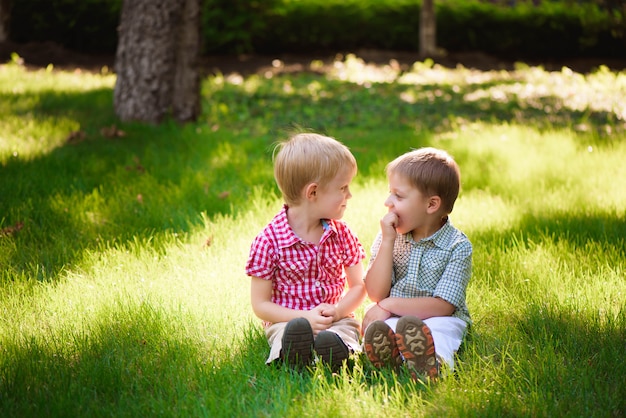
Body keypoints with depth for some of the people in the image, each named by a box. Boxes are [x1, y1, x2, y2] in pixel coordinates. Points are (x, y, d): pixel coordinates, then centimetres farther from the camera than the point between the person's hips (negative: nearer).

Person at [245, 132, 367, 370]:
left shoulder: (341, 234, 8)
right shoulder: (269, 241, -7)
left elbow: (358, 286, 13)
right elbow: (260, 305, -4)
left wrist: (338, 311, -9)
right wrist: (305, 318, -18)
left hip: (335, 319, 2)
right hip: (287, 321, -2)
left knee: (347, 331, -35)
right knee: (294, 331, -39)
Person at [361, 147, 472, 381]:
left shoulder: (458, 246, -5)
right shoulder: (388, 237, 7)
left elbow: (443, 306, -13)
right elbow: (376, 294, -4)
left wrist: (390, 304, -17)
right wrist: (387, 241, -10)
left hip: (436, 319, -3)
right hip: (392, 317, 3)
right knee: (375, 329, -31)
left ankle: (431, 359, -67)